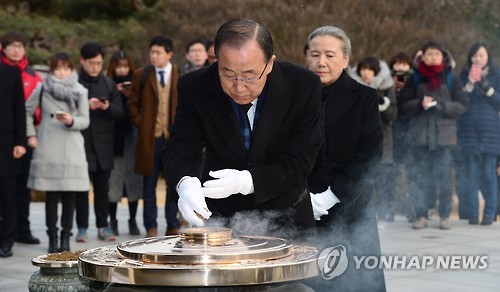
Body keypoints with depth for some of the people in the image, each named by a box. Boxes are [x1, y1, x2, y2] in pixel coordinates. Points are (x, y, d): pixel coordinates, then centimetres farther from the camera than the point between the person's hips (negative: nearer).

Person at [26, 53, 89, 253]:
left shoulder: (80, 91, 5)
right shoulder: (42, 89, 4)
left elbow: (85, 121, 5)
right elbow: (27, 111, 13)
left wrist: (71, 121, -14)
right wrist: (31, 135, 6)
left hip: (72, 151, 0)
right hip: (48, 149, 0)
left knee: (69, 195, -1)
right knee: (51, 195, 1)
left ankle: (66, 237, 7)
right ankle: (52, 237, 8)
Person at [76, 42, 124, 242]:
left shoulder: (109, 84, 10)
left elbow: (120, 112, 7)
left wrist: (107, 107, -13)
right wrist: (85, 106, -18)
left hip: (103, 144, 3)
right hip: (80, 143, -3)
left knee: (102, 188, 7)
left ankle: (103, 226, 14)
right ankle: (82, 228, 9)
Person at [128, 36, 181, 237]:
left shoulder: (182, 76, 4)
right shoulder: (141, 75, 5)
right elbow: (133, 104, 10)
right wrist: (140, 125, -1)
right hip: (149, 137, 0)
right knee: (149, 185, 4)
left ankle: (173, 226, 14)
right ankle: (151, 227, 12)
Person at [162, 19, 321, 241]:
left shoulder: (303, 86, -17)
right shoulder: (195, 87, -13)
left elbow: (299, 162, -16)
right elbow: (180, 148, -12)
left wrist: (246, 181, -31)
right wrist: (185, 183, -36)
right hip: (219, 215, 0)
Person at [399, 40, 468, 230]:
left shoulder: (451, 79, 7)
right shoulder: (415, 79, 9)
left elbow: (462, 104, 4)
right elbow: (404, 105, 5)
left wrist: (444, 106, -13)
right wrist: (420, 104, -14)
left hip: (444, 134, -1)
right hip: (420, 134, 1)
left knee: (444, 177, -1)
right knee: (418, 176, -1)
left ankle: (445, 216, 8)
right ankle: (421, 215, 7)